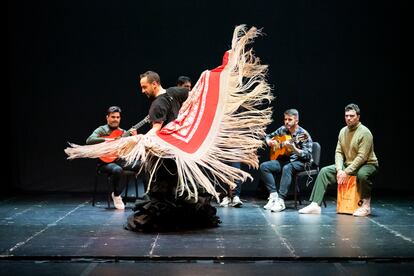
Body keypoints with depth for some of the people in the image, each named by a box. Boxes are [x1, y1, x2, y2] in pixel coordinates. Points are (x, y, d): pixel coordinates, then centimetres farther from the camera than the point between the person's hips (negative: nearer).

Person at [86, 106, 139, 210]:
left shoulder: (123, 133, 17)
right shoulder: (101, 130, 2)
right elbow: (89, 140, -16)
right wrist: (107, 140, -23)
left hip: (121, 161, 5)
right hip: (106, 162, -5)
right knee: (117, 170, -38)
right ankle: (116, 195, -12)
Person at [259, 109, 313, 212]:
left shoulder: (303, 134, -11)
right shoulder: (282, 130, 7)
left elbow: (308, 156, -16)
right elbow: (268, 136, 23)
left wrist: (294, 149, -30)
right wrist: (270, 142, 0)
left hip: (299, 162, -6)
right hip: (284, 160, 6)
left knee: (287, 168, -39)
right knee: (264, 166, -16)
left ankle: (281, 201, -39)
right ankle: (273, 195, -18)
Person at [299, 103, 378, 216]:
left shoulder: (365, 133, -17)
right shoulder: (343, 131, 5)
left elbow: (362, 157, -23)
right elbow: (338, 152, 3)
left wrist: (346, 172, -26)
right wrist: (339, 170, -14)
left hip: (367, 164, -7)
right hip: (347, 164, 7)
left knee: (362, 174, -41)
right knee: (324, 171, -10)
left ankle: (366, 206, -20)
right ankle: (315, 205, -16)